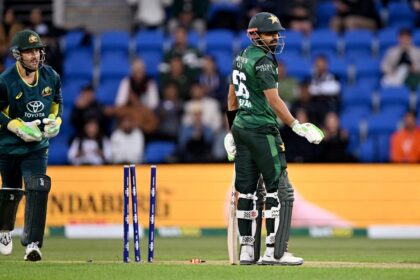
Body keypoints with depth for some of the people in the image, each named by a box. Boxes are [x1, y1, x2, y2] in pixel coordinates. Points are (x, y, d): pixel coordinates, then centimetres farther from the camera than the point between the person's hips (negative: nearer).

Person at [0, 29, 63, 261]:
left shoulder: (51, 76, -4)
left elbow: (57, 101, 14)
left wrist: (54, 121, -4)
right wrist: (19, 127, -20)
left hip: (38, 146, 2)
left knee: (37, 189, -18)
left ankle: (32, 243, -18)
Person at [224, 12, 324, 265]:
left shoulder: (241, 58, 14)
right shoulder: (263, 60, -13)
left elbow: (232, 98, 20)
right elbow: (273, 100, -19)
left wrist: (232, 131, 26)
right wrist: (297, 127, -18)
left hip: (241, 128, 9)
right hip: (262, 130, -9)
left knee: (246, 190, 9)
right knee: (279, 191, -6)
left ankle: (246, 251, 10)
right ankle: (274, 251, -10)